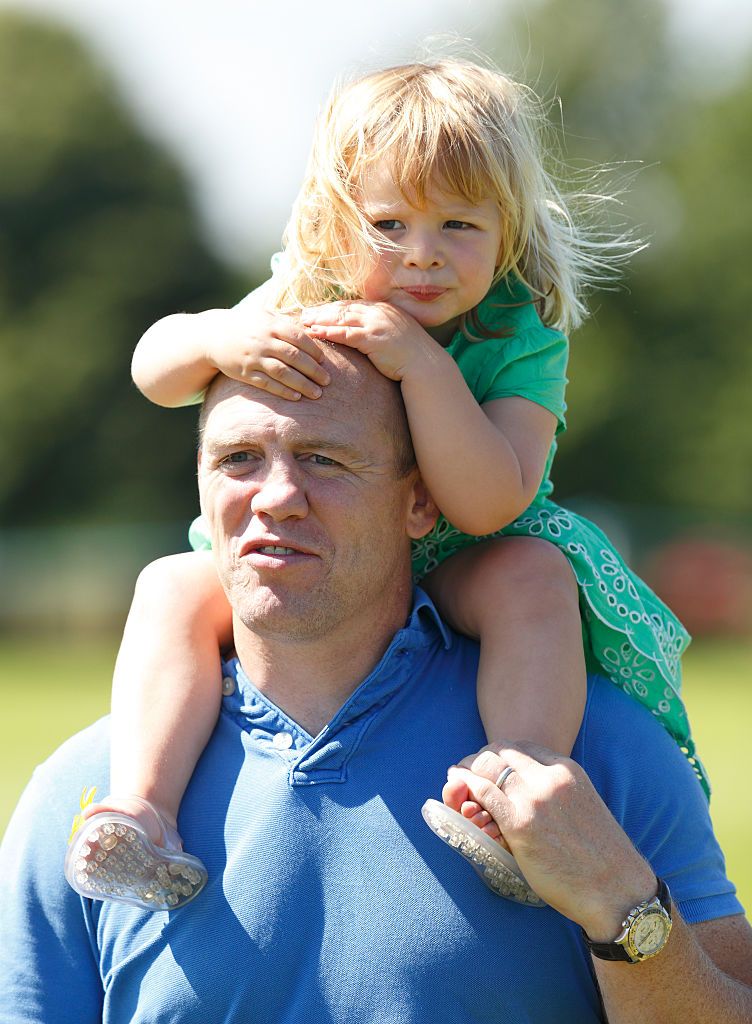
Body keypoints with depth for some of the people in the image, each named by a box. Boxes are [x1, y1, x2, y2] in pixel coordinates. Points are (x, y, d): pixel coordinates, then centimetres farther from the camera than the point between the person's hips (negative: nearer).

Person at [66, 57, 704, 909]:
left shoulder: (520, 343, -17)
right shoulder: (302, 303, -7)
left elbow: (489, 505, -30)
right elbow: (154, 370, -6)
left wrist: (423, 363, -38)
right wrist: (220, 336, -30)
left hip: (453, 573, -3)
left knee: (532, 575, -33)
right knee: (174, 587, -20)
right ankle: (140, 801, -32)